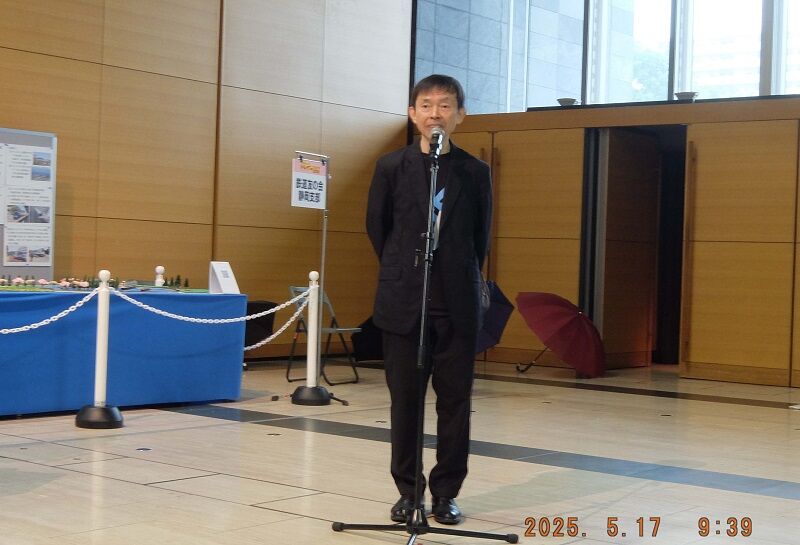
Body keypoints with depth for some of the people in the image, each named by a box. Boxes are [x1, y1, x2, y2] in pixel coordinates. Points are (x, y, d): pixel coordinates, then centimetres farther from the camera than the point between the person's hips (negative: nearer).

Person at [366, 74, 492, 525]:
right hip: (404, 303, 0)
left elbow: (481, 236, 11)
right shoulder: (392, 167, 2)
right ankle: (408, 489, 17)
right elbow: (377, 227, 12)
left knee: (455, 400, 4)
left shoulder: (475, 172, 2)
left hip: (458, 304, 0)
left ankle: (446, 492, 15)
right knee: (405, 399, 6)